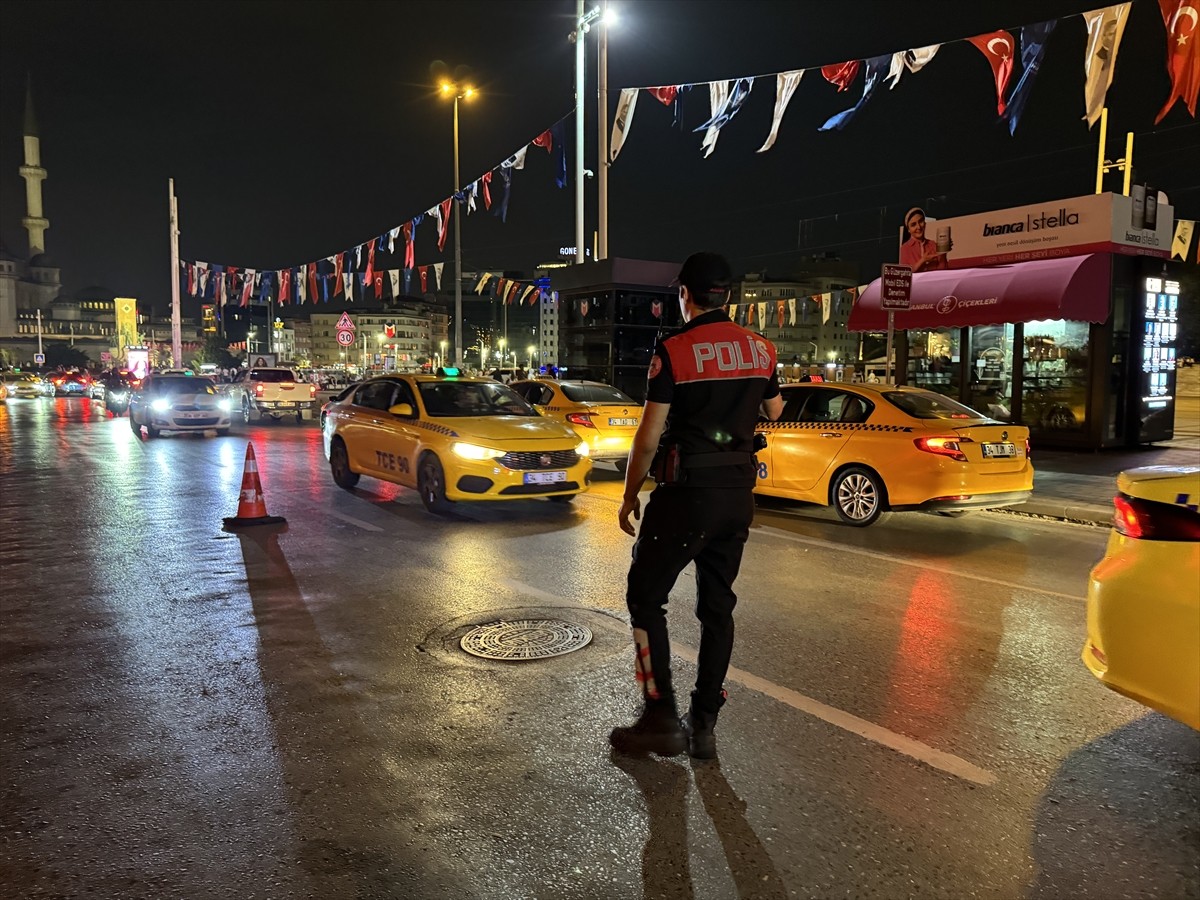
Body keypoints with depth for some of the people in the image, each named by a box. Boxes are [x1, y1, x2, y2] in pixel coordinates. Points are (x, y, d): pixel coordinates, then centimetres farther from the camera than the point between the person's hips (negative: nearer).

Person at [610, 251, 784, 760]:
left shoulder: (674, 351, -11)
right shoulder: (759, 349, 6)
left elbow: (649, 438, -11)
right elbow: (773, 411, 23)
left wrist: (629, 495, 0)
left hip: (687, 493, -6)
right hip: (739, 493, 6)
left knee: (645, 597, 7)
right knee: (718, 605, 13)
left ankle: (661, 718, 7)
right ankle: (704, 725, 18)